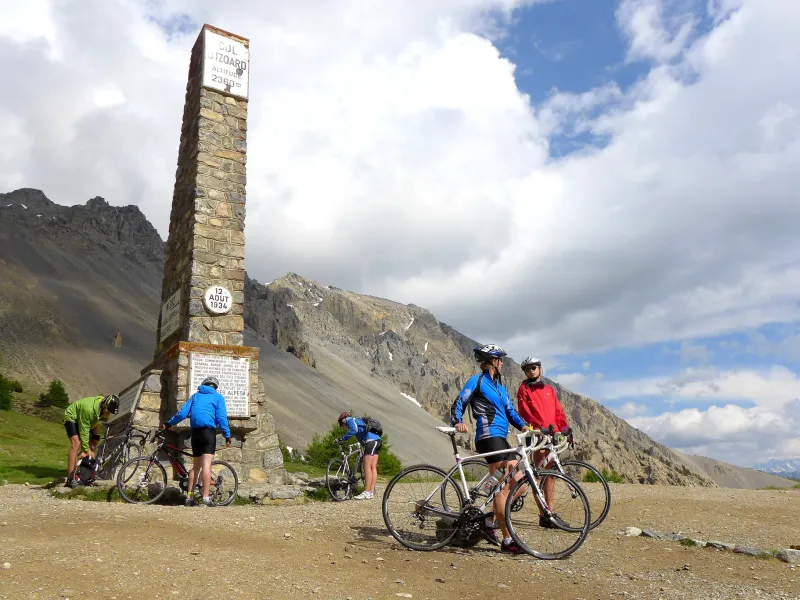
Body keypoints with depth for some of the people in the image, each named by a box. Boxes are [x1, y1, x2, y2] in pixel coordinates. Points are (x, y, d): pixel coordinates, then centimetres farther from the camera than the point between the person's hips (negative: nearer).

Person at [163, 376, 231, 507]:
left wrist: (169, 423, 25)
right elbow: (221, 417, -3)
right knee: (206, 465, -10)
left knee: (195, 466, 13)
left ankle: (189, 497, 14)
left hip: (195, 431, 5)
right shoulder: (217, 397, 8)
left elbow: (182, 413, 12)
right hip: (209, 431, -4)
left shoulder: (195, 395, 19)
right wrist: (227, 435, -5)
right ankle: (205, 498, -16)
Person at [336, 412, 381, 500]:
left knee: (367, 467, -9)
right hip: (378, 440, 10)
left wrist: (342, 438, -16)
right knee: (373, 468, 8)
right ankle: (371, 492, 9)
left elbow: (354, 430, -19)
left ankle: (367, 493, -10)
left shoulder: (350, 420, 3)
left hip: (371, 440, -10)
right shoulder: (357, 420, 31)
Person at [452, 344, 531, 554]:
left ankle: (489, 521, 17)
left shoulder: (500, 385, 22)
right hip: (489, 437, -9)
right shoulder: (477, 380, -1)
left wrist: (523, 426, -1)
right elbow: (459, 403, -5)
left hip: (501, 438, 9)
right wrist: (458, 422, -23)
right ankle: (507, 540, -5)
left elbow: (510, 410, 16)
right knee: (501, 487, -10)